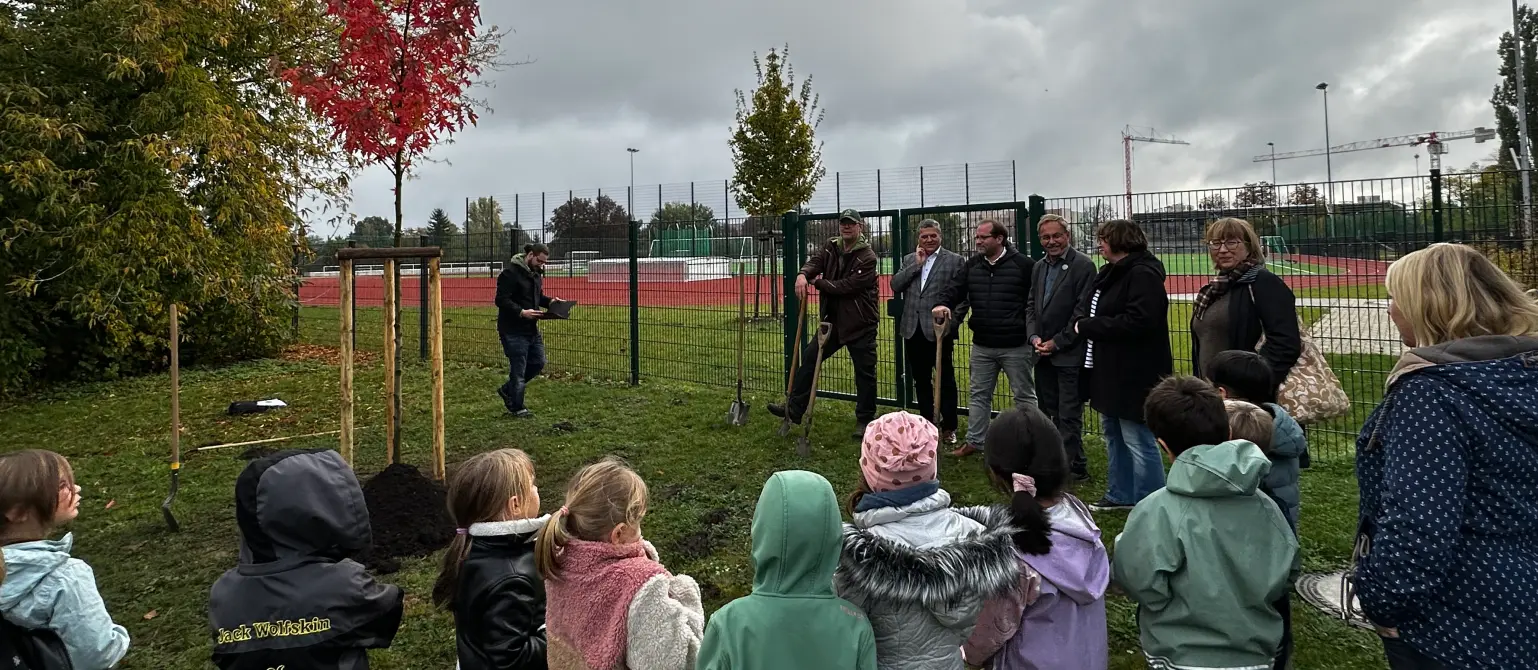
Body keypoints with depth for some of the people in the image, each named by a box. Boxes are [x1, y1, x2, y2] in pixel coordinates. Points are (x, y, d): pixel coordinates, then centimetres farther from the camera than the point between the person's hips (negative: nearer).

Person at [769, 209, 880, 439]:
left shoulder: (867, 256, -15)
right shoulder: (831, 247, 7)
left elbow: (848, 286, -22)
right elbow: (815, 261, -9)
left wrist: (817, 283, -14)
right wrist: (803, 274, -32)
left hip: (860, 324, -6)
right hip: (833, 320, 6)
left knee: (865, 372, 3)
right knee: (809, 357, 3)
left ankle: (865, 420, 17)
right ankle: (794, 409, 9)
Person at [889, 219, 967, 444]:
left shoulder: (955, 260, -1)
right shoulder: (909, 260, 13)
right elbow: (895, 286, 0)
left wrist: (951, 323, -13)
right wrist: (916, 264, -6)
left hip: (939, 330, -4)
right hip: (913, 331, 4)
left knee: (945, 380, 3)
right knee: (921, 380, 13)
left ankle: (948, 427, 14)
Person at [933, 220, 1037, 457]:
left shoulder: (1024, 265, -10)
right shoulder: (972, 265, 6)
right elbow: (957, 289, 4)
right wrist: (944, 304, -19)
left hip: (1016, 346, -5)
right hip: (982, 346, 5)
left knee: (1024, 396, 8)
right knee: (979, 395, 13)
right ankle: (974, 441, 24)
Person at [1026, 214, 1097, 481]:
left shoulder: (1083, 266, -9)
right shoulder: (1039, 268, 13)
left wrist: (1057, 342, -13)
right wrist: (1034, 336, -1)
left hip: (1069, 355, -7)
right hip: (1044, 355, 7)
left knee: (1069, 416, -2)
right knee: (1050, 412, 14)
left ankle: (1073, 468, 7)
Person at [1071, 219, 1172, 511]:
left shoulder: (1143, 274, -17)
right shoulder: (1110, 273, 13)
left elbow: (1137, 322, -27)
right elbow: (1085, 307, 17)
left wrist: (1088, 326, -18)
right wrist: (1081, 319, -7)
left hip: (1134, 375, -10)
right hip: (1109, 371, 11)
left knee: (1138, 441, -3)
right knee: (1113, 434, 20)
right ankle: (1121, 494, 34)